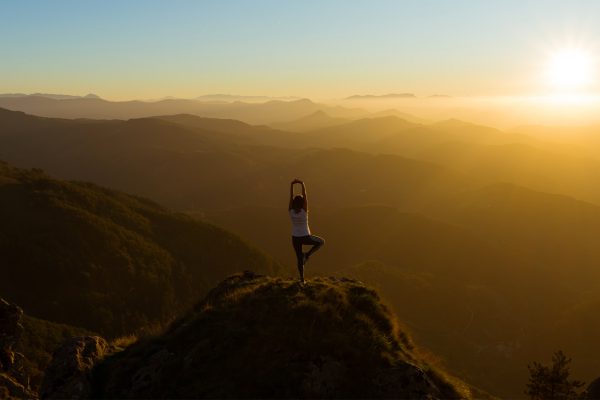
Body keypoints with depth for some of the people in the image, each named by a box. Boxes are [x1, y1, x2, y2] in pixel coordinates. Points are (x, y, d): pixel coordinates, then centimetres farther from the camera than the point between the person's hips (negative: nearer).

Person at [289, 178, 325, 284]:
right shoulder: (304, 211, -21)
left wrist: (292, 184, -14)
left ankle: (302, 279, 22)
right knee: (321, 242, 22)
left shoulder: (291, 211, -13)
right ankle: (307, 255, 7)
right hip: (305, 237, -3)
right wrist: (302, 184, -20)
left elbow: (291, 196, -12)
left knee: (299, 258, 17)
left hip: (295, 238, 3)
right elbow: (305, 195, -21)